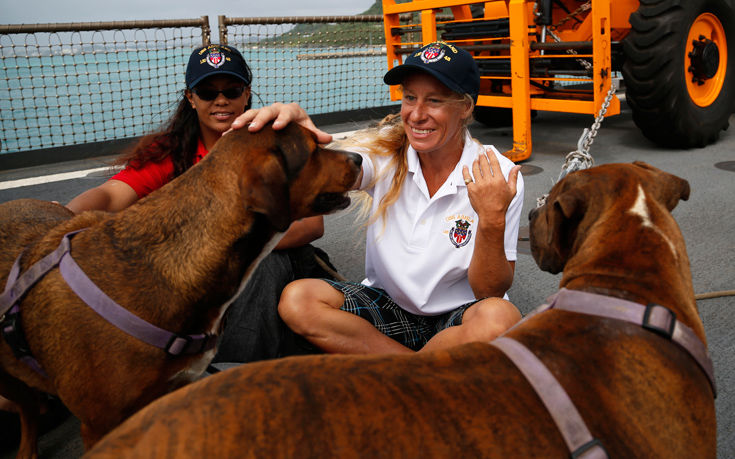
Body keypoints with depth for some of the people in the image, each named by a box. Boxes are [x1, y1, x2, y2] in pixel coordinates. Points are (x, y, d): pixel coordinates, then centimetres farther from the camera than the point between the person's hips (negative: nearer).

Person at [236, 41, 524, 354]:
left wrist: (492, 220, -29)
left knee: (501, 319, -36)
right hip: (387, 307, 3)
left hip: (457, 318, -2)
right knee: (296, 300, -22)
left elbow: (491, 291, -13)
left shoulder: (497, 176, -12)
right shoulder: (386, 150, -6)